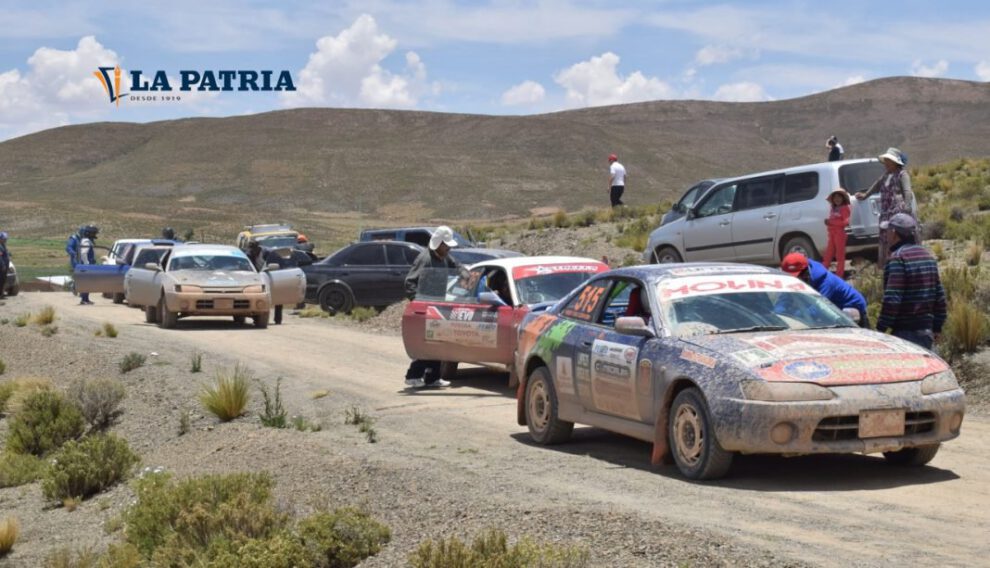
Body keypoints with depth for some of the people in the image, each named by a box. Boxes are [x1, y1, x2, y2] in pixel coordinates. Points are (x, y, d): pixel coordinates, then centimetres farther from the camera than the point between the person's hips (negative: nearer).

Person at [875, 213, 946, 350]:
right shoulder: (928, 255, 13)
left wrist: (880, 328, -15)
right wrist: (937, 327, 21)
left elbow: (892, 298, -21)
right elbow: (940, 295, 15)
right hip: (926, 330, 9)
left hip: (905, 331, -8)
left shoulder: (898, 257, -14)